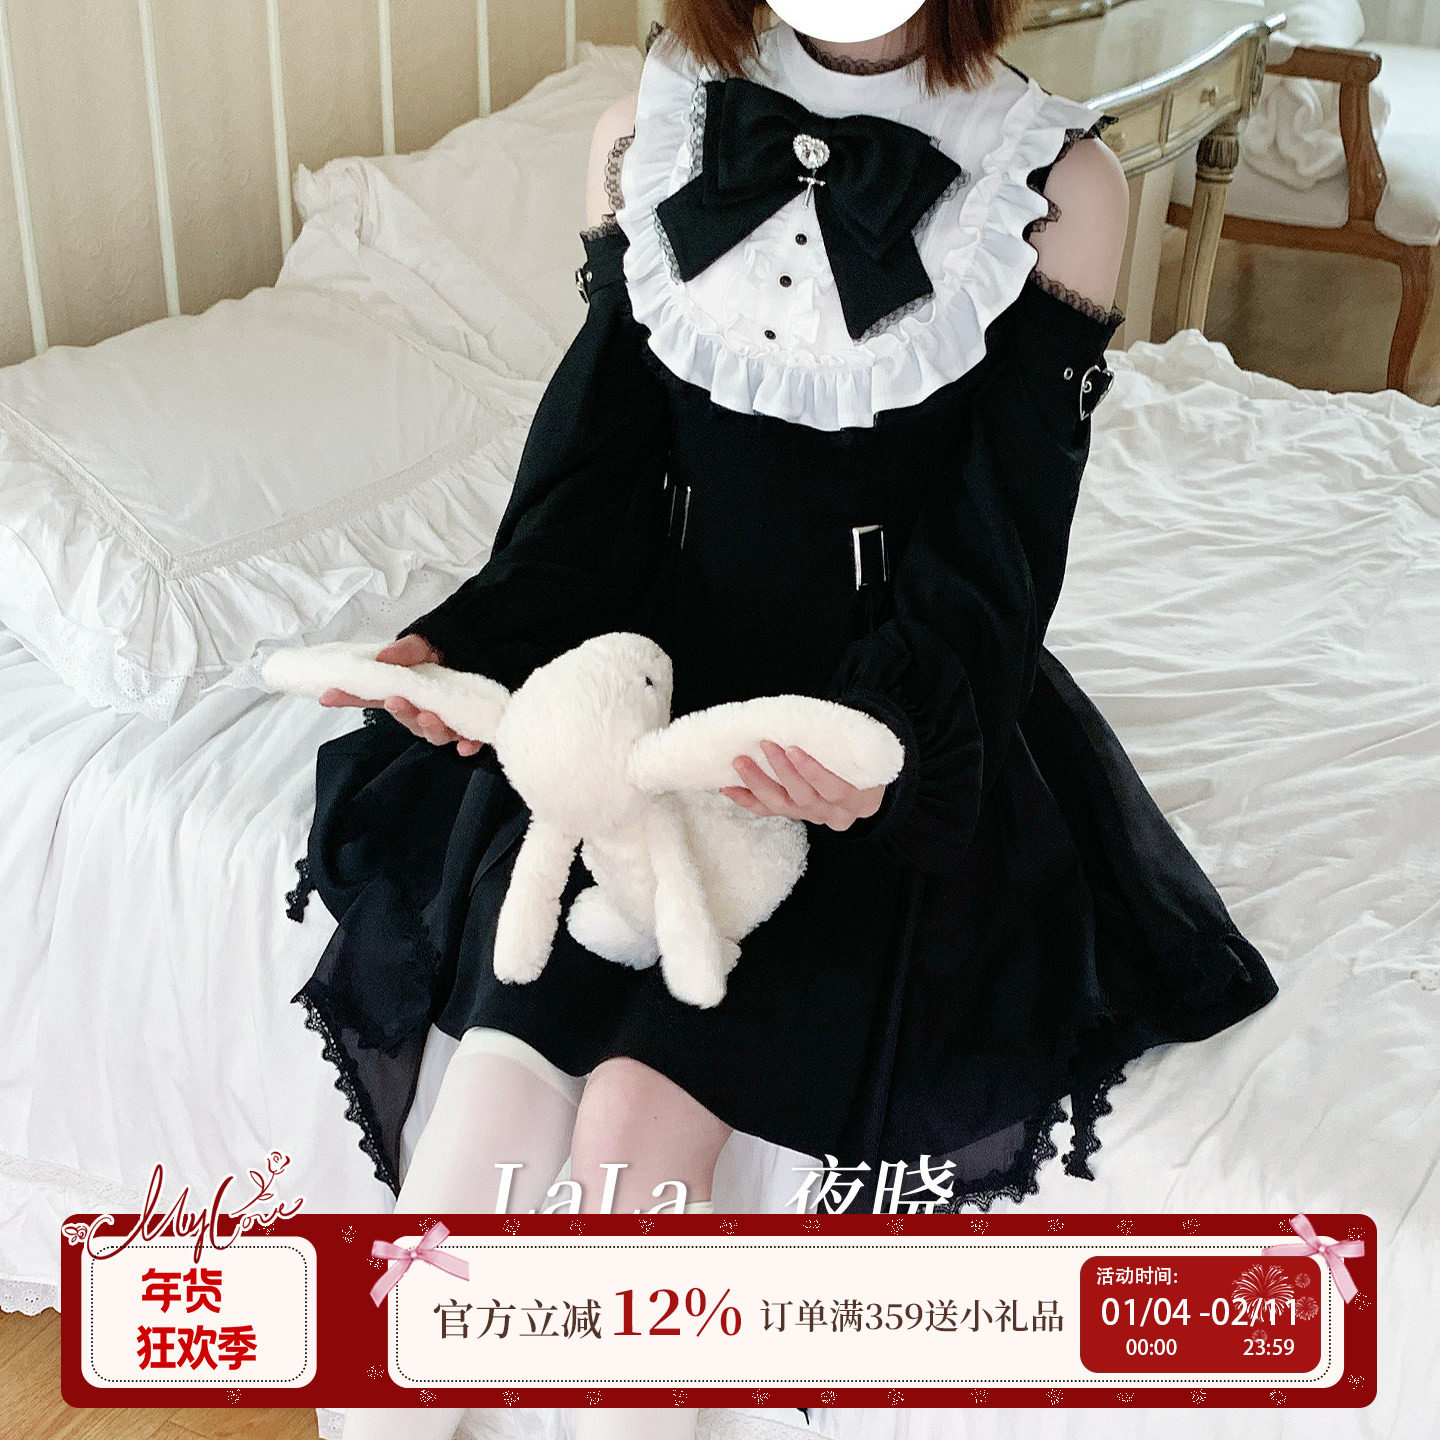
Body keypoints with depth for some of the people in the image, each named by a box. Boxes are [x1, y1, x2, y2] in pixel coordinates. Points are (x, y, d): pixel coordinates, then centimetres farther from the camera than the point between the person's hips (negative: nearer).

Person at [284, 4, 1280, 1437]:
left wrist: (893, 738, -26)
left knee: (639, 1112, -20)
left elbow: (992, 545, -8)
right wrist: (472, 643, -15)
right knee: (498, 1068, -17)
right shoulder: (646, 133, 3)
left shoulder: (1057, 182, -6)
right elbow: (594, 461, 2)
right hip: (647, 660, 3)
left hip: (901, 729, -2)